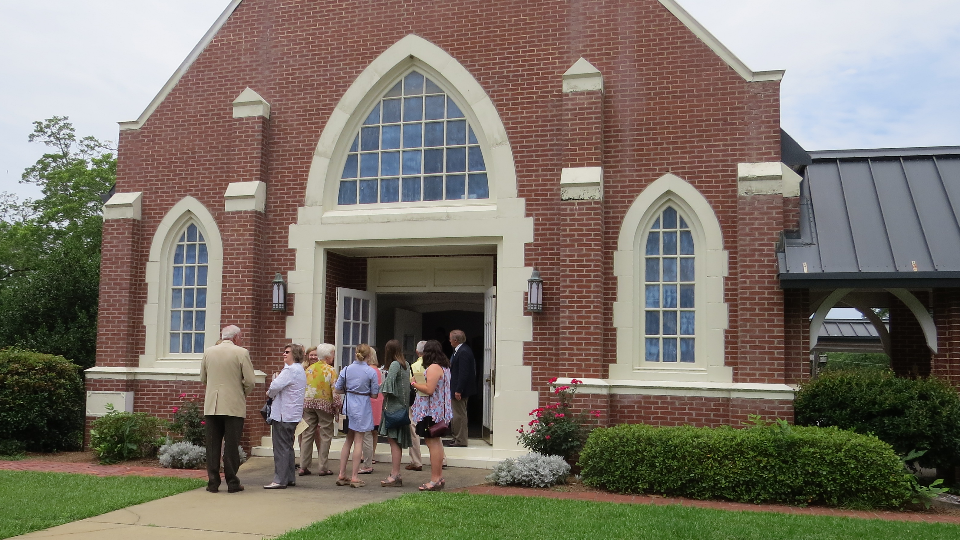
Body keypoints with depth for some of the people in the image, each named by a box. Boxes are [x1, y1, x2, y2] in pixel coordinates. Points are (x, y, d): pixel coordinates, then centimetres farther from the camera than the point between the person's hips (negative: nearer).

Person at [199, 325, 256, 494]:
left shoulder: (208, 352, 6)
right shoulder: (241, 353, -6)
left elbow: (202, 379, 12)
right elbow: (250, 381, -8)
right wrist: (244, 394, 11)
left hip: (211, 406, 3)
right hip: (234, 406, -3)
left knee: (212, 445, 8)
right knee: (231, 445, 3)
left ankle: (213, 482, 9)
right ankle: (232, 483, 7)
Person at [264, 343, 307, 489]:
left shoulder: (290, 370, -16)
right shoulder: (300, 370, 17)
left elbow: (275, 387, -21)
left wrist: (269, 393, -1)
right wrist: (273, 393, 2)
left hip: (283, 415, -10)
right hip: (293, 415, 10)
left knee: (281, 447, -5)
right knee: (288, 447, 16)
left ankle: (280, 480, -3)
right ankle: (290, 478, 21)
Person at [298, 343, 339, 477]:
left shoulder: (309, 369, 9)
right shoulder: (330, 370, -6)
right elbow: (335, 391, -10)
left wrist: (302, 404, 19)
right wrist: (337, 408, -3)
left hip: (308, 403, 4)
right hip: (324, 404, -4)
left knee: (307, 434, 7)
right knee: (325, 435, 3)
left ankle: (303, 467, 8)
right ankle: (323, 468, 3)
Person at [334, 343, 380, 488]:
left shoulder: (346, 370, -1)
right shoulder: (371, 372, -10)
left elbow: (337, 389, 3)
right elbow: (374, 394, -7)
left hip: (348, 406, 4)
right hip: (363, 407, -4)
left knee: (348, 441, 15)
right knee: (358, 441, 2)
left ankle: (342, 475, 17)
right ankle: (354, 477, 2)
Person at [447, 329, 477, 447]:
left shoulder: (463, 352, -20)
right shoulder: (462, 350, 12)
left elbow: (463, 373, -24)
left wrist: (458, 391, -24)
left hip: (460, 389, -11)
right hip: (458, 389, 11)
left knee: (459, 415, -3)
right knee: (457, 415, 17)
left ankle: (460, 441, 3)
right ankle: (457, 438, 25)